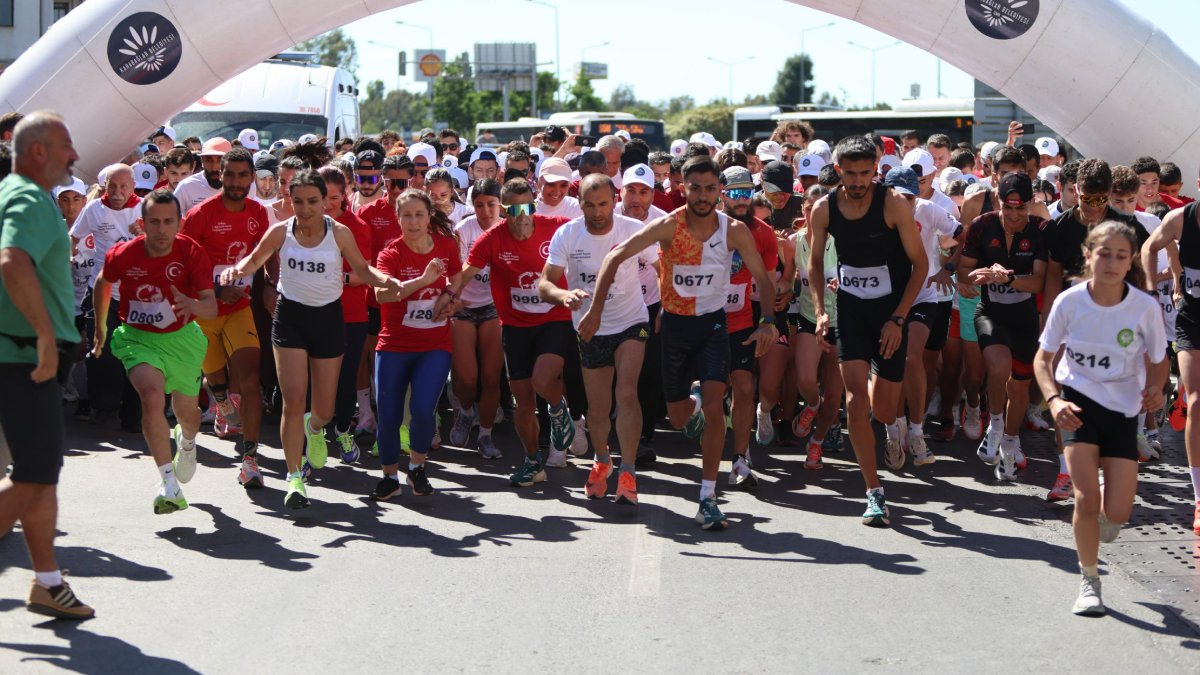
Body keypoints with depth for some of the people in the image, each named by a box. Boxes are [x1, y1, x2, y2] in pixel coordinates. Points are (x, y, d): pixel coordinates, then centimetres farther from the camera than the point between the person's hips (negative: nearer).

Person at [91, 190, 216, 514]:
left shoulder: (192, 252, -20)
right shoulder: (123, 255, -17)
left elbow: (211, 307, -25)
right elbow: (103, 283, 7)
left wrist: (192, 304, -48)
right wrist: (100, 326, 17)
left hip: (182, 338, 1)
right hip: (138, 338, -1)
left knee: (186, 410, 15)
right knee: (152, 396, -28)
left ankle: (187, 442, 56)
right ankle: (170, 486, -27)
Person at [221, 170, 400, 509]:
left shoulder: (340, 233, -7)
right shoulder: (280, 232, -6)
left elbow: (362, 269, 3)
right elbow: (254, 261, 5)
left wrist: (384, 279, -17)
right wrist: (237, 270, -17)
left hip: (328, 317, 0)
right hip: (290, 316, 0)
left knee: (324, 409, 8)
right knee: (293, 401, -12)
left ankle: (314, 428, 47)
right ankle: (294, 478, -4)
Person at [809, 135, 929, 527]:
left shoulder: (893, 204, -14)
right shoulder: (823, 210, -5)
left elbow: (920, 263, -8)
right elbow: (816, 263, 11)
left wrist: (898, 319, -14)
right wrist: (820, 310, -3)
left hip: (891, 307, -2)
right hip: (850, 306, 2)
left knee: (884, 405, 2)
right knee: (856, 396, -12)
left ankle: (891, 426, 43)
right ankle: (875, 495, -6)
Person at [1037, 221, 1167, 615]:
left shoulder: (1145, 307, -14)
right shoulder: (1069, 301, -14)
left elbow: (1159, 360, 2)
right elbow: (1043, 358, -3)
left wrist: (1155, 388, -19)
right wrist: (1054, 400, -20)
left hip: (1123, 408, 1)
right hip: (1078, 404, -1)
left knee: (1117, 512, -4)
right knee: (1086, 499, -13)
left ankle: (1103, 507, 36)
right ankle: (1089, 581, 11)